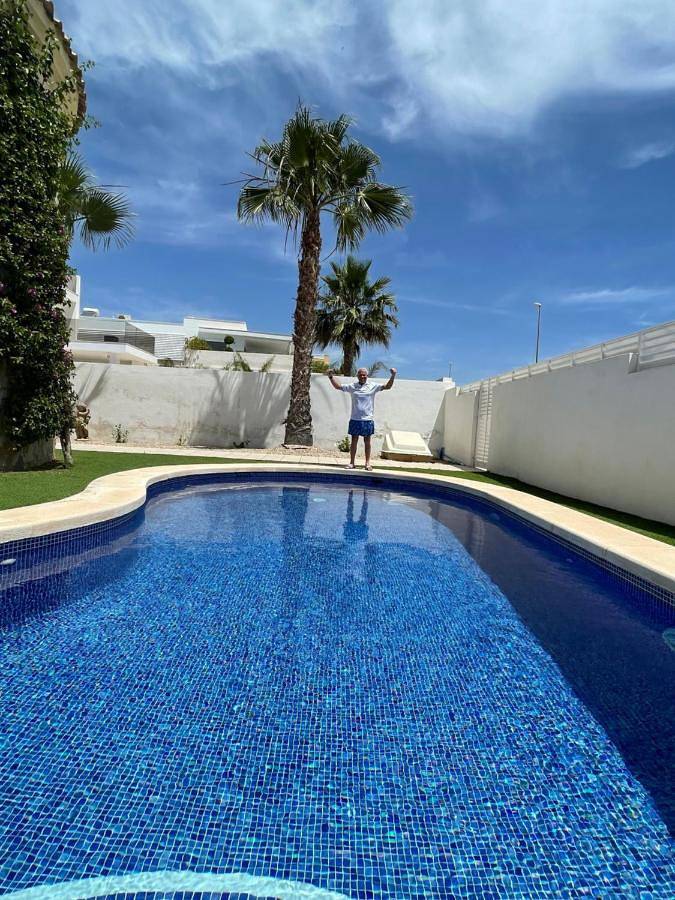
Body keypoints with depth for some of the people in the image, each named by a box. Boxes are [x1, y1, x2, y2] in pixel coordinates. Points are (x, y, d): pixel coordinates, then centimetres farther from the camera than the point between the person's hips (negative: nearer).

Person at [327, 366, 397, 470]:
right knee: (354, 441, 5)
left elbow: (387, 387, -3)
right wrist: (331, 377, 2)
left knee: (367, 441, 6)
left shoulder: (373, 386, 2)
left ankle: (367, 463, 13)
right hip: (355, 419, 1)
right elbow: (338, 386, 10)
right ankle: (352, 462, 12)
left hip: (368, 419, -1)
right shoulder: (352, 386, 5)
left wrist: (393, 376, -14)